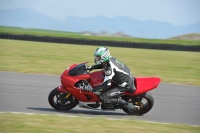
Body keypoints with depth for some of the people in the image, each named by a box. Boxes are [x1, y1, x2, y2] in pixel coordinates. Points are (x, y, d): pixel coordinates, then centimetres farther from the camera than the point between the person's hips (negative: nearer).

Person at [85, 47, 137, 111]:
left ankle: (127, 104, -9)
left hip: (125, 85, -9)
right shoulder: (110, 59, -1)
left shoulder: (110, 68, -28)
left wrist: (92, 89, -28)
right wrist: (91, 67, 9)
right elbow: (102, 65, 22)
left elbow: (106, 85, -32)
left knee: (103, 97, -14)